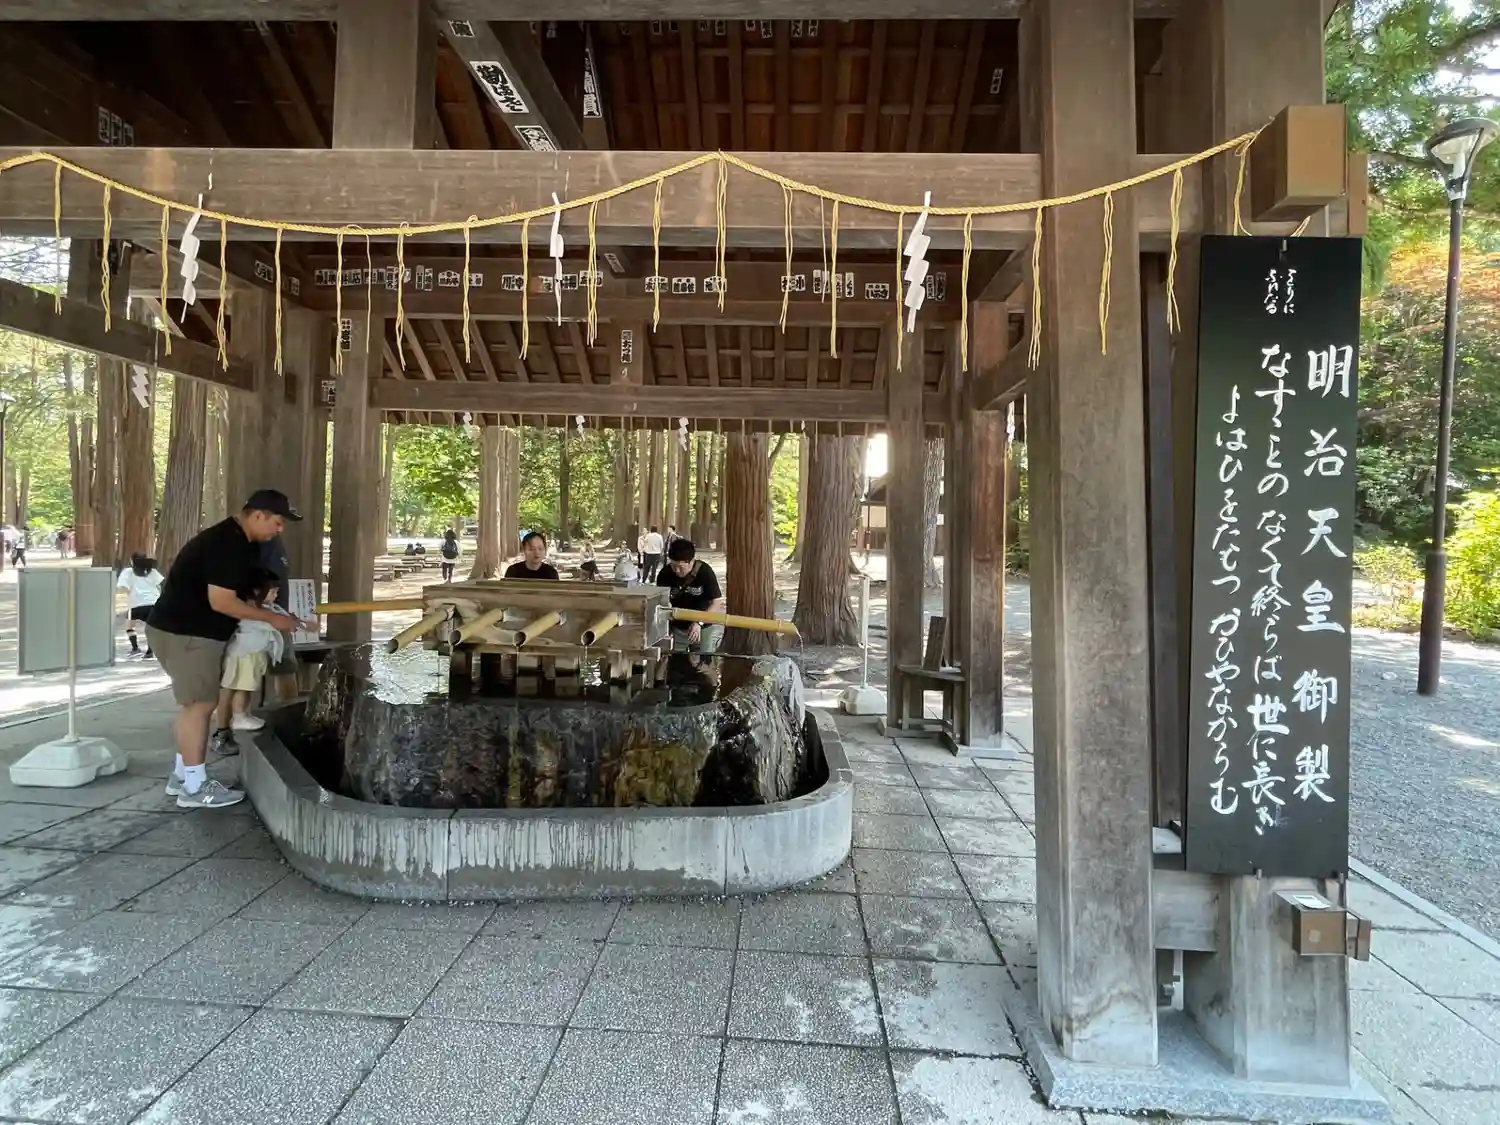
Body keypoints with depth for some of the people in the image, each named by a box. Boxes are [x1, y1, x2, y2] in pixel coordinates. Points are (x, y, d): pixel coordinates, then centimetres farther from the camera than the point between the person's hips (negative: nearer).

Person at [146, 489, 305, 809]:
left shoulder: (237, 541, 12)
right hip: (185, 633, -10)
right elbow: (221, 602, -24)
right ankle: (195, 787, 4)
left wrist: (271, 616, 7)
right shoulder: (227, 544, -21)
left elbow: (232, 594, 17)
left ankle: (182, 775, 26)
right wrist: (271, 618, -16)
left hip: (192, 631, 10)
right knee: (199, 704, -5)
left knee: (194, 703, 16)